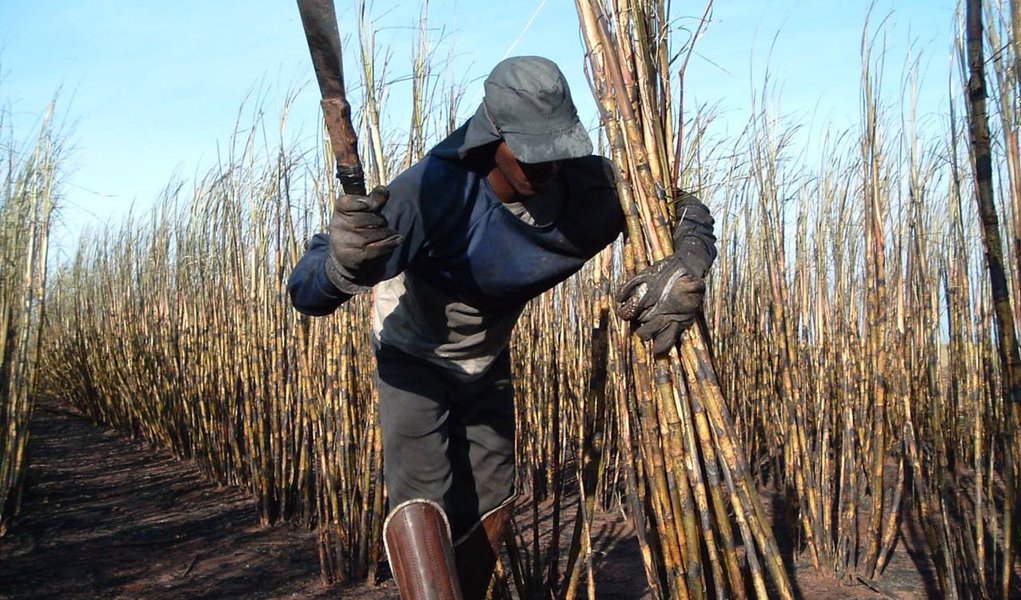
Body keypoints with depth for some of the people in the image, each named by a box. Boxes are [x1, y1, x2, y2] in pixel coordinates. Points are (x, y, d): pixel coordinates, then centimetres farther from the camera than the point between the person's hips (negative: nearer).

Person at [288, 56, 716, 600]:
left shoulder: (585, 187, -27)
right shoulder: (433, 191, -39)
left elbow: (686, 211, -10)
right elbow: (306, 293, -38)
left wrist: (687, 268, -34)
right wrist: (343, 263, -63)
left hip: (488, 360, 4)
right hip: (414, 355, -4)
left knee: (490, 504, 10)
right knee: (422, 502, -19)